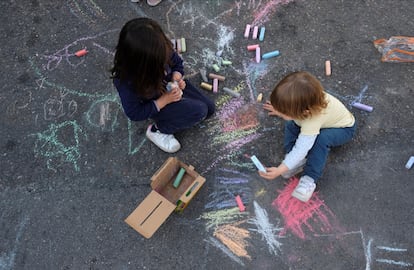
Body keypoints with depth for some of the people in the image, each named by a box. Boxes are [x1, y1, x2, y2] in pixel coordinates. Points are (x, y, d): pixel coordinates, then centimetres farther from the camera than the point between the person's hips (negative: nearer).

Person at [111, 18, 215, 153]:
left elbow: (177, 62, -4)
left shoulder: (161, 49, -28)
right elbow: (135, 114, -25)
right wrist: (165, 100, -30)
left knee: (209, 108, 7)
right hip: (156, 106, -5)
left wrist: (177, 76, -26)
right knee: (199, 111, -21)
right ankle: (157, 130, -4)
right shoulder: (126, 81, -39)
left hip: (172, 87, 6)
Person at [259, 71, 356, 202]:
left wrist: (279, 170, -43)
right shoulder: (302, 100, -29)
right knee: (291, 123, -13)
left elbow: (301, 149, -42)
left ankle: (310, 179, -24)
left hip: (343, 128, -7)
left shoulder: (313, 120, -45)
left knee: (323, 138, -37)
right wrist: (280, 109, 1)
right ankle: (298, 160, -12)